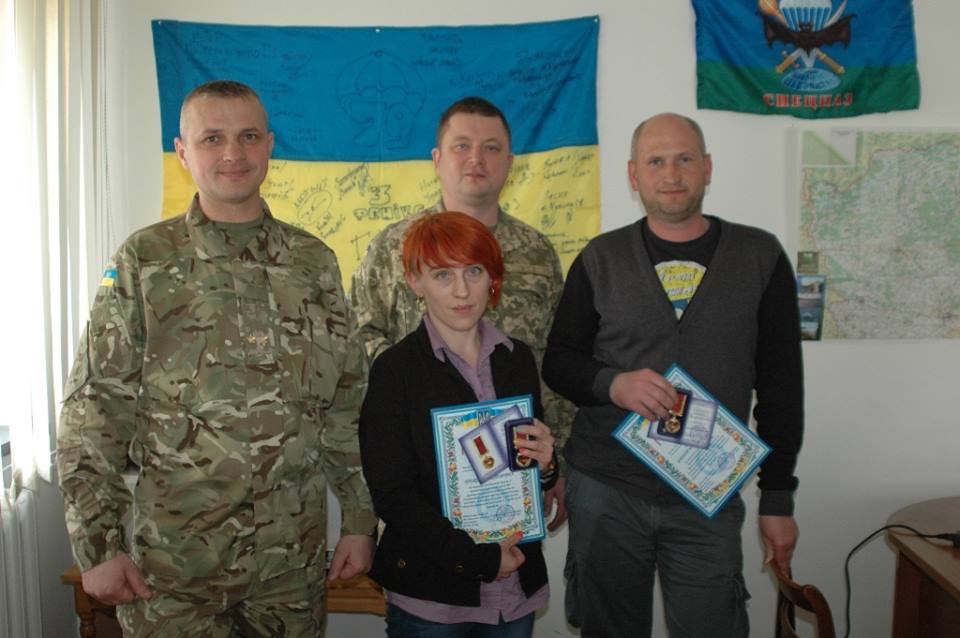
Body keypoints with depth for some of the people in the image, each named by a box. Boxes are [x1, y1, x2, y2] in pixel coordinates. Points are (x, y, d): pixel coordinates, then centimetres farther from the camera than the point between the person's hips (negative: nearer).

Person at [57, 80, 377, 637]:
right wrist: (98, 544, -6)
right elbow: (94, 411, -3)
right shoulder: (143, 262, -3)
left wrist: (361, 520, 3)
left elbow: (348, 403, 4)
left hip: (295, 555, 2)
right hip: (173, 560, -2)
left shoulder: (314, 262, 2)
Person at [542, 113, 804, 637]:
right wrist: (613, 384, -17)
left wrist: (778, 499, 3)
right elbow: (558, 362, 5)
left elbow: (781, 384, 4)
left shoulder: (760, 257, 2)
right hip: (604, 493, 1)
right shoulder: (599, 260, 2)